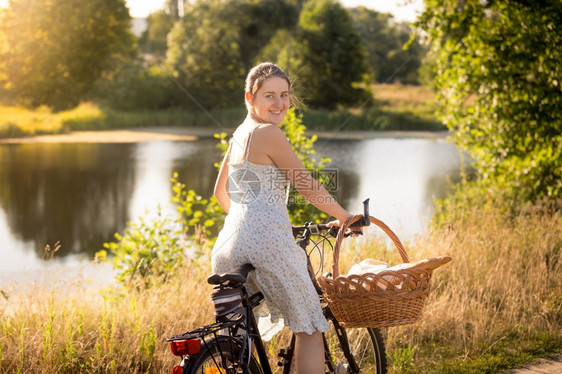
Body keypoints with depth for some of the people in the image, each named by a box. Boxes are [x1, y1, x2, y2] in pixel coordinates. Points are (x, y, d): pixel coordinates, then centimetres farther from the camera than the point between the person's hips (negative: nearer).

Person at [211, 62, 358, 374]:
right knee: (309, 328, 4)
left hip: (229, 244, 9)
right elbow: (308, 187, -3)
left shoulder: (239, 134, 19)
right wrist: (344, 217, 10)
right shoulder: (269, 133, -7)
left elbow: (221, 193, 29)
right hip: (267, 241, -9)